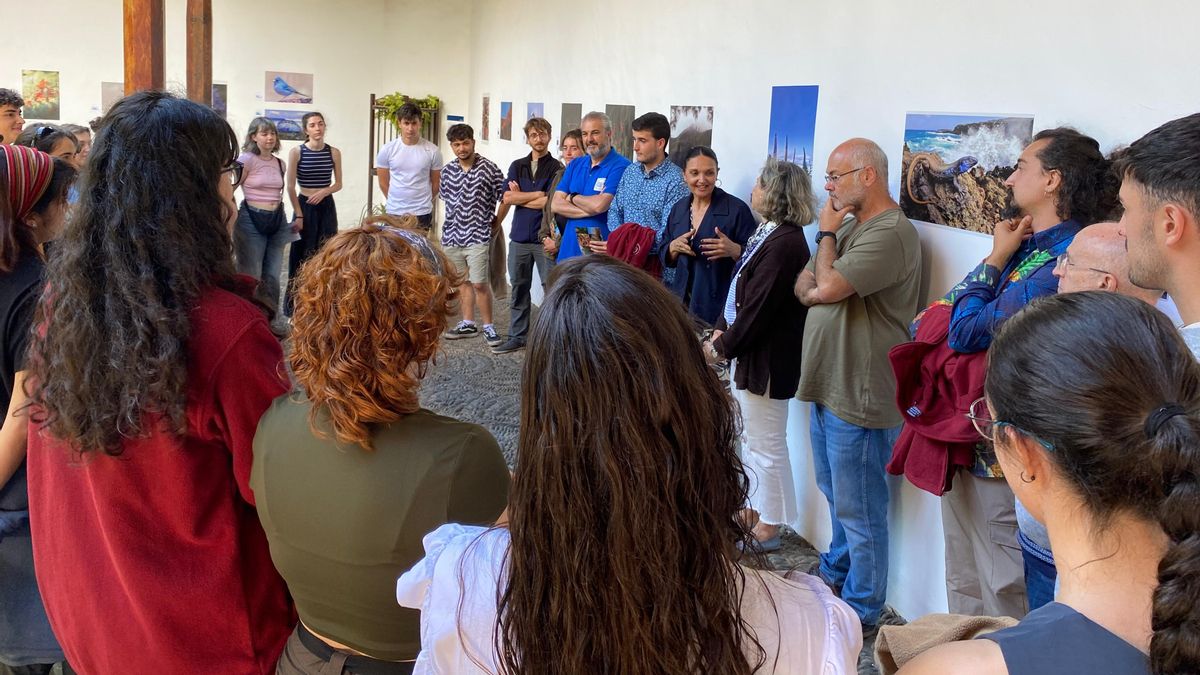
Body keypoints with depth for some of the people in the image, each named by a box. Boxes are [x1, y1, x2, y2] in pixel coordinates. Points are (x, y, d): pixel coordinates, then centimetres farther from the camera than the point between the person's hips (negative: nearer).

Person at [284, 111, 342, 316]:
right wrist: (298, 215, -10)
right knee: (302, 257, -1)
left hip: (327, 207, 3)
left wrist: (324, 191, -12)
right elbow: (290, 187, -5)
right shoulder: (296, 152, -6)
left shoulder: (334, 152, 2)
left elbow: (338, 183, 9)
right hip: (304, 206, -3)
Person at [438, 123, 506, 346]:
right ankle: (468, 324, 23)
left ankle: (488, 326, 7)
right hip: (452, 236, 5)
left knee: (479, 283, -6)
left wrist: (495, 224, 2)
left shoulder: (489, 168, -8)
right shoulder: (447, 171, 7)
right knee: (462, 281, 13)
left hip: (478, 236, -5)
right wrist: (454, 224, 15)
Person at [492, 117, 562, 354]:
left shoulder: (556, 168, -3)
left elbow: (550, 202, -15)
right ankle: (517, 337, 21)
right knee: (518, 289, 11)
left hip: (545, 238, -4)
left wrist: (520, 197, -6)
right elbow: (506, 198, -2)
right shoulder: (517, 166, 10)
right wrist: (536, 194, -9)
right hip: (520, 237, 5)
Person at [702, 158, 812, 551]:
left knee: (766, 444, 3)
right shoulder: (767, 233, 9)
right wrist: (721, 330, 2)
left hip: (767, 358, -10)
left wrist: (722, 347, -13)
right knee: (749, 439, 20)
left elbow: (758, 308, -23)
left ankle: (767, 530, 17)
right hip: (748, 352, 10)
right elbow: (740, 291, 13)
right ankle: (752, 513, 35)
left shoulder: (784, 244, -23)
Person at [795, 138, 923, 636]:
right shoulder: (850, 225, 14)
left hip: (858, 396, -10)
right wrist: (821, 285, -12)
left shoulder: (890, 233, -19)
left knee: (858, 508, 2)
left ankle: (862, 610, 15)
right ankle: (837, 568, 43)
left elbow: (827, 287, -26)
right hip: (827, 387, 10)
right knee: (837, 496, 25)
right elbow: (804, 286, 12)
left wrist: (826, 235, -9)